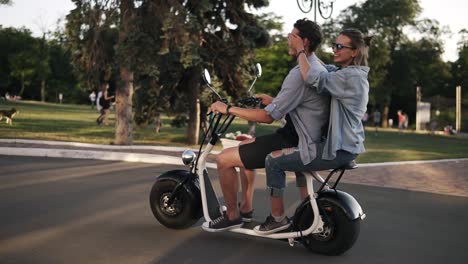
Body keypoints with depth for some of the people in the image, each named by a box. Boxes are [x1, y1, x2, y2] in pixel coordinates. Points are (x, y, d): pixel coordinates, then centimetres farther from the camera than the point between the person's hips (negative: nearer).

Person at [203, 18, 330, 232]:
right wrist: (273, 100, 21)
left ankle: (232, 216, 11)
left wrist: (229, 109, -14)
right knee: (246, 145, 26)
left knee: (224, 159, -7)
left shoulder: (300, 73, -22)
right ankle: (246, 208, 30)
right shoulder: (319, 68, 10)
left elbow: (268, 117, -22)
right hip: (306, 139, 11)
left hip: (293, 143, -11)